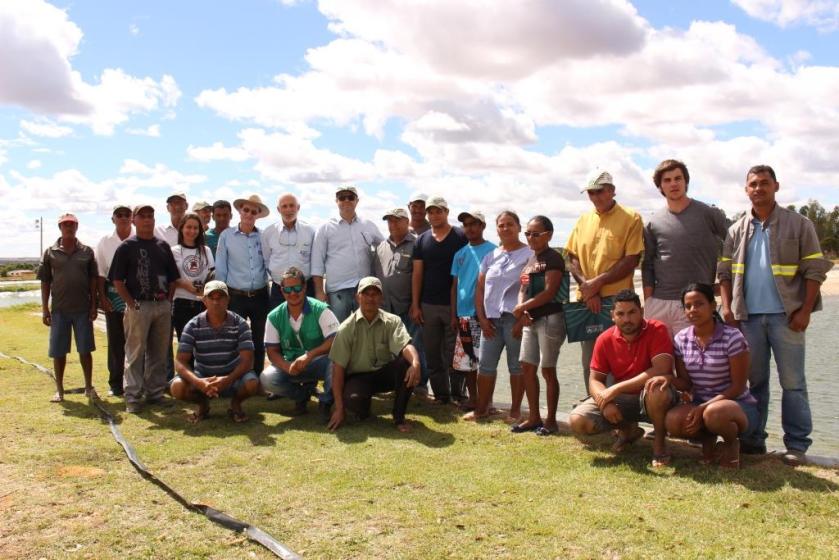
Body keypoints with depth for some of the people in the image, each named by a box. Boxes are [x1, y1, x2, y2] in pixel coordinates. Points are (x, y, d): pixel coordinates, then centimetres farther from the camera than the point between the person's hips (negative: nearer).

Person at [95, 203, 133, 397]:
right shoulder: (105, 242, 6)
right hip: (114, 295, 2)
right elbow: (101, 272, 7)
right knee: (115, 340, 6)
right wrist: (102, 297, 0)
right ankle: (115, 383, 14)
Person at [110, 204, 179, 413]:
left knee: (159, 353, 10)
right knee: (135, 353, 0)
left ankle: (155, 393, 20)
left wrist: (169, 300, 5)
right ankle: (133, 397, 5)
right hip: (138, 306, -4)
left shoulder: (163, 246, 13)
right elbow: (117, 281, -3)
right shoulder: (126, 247, 0)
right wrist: (132, 304, -10)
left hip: (163, 306, 4)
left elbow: (172, 278, 16)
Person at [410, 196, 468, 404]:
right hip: (428, 306, 4)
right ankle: (441, 394, 18)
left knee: (454, 353, 1)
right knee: (432, 354, 8)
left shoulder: (461, 237, -1)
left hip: (454, 304, -4)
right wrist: (415, 305, 2)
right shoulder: (422, 240, 10)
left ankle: (458, 393, 12)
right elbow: (417, 274, 8)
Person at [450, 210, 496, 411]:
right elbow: (455, 285, 15)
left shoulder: (492, 250, -4)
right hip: (463, 315, 5)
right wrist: (454, 315, 10)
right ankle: (472, 398, 22)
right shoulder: (460, 254, 12)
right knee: (465, 361, 10)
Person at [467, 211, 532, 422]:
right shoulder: (490, 256, 14)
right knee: (485, 365, 8)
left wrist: (523, 320, -14)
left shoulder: (529, 254, -2)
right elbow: (480, 289, 13)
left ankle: (515, 410, 12)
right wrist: (482, 318, 4)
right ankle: (482, 408, 18)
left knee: (516, 365, 2)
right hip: (491, 318, 5)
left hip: (515, 318, -5)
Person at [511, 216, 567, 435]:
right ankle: (534, 417, 18)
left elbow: (550, 292, -18)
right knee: (527, 367, 8)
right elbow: (523, 290, 14)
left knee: (547, 369, -3)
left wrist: (523, 307, -12)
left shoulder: (553, 258, -9)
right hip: (531, 320, 8)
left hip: (550, 318, -8)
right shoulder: (530, 260, 16)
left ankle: (551, 420, 9)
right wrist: (523, 311, -5)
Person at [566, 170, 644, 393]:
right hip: (586, 299, 5)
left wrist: (597, 283, -11)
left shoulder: (631, 218, -1)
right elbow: (572, 259, 10)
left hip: (616, 299, -5)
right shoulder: (583, 220, 14)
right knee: (589, 361, 10)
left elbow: (631, 261, -8)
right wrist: (586, 288, -4)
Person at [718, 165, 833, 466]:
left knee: (792, 382, 0)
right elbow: (724, 272, 11)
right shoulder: (737, 230, 10)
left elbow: (815, 270, -3)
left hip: (785, 316, -3)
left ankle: (797, 444, 8)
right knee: (754, 380, 11)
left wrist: (805, 311, -10)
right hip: (748, 316, 3)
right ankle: (753, 438, 20)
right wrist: (727, 306, -1)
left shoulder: (798, 225, 0)